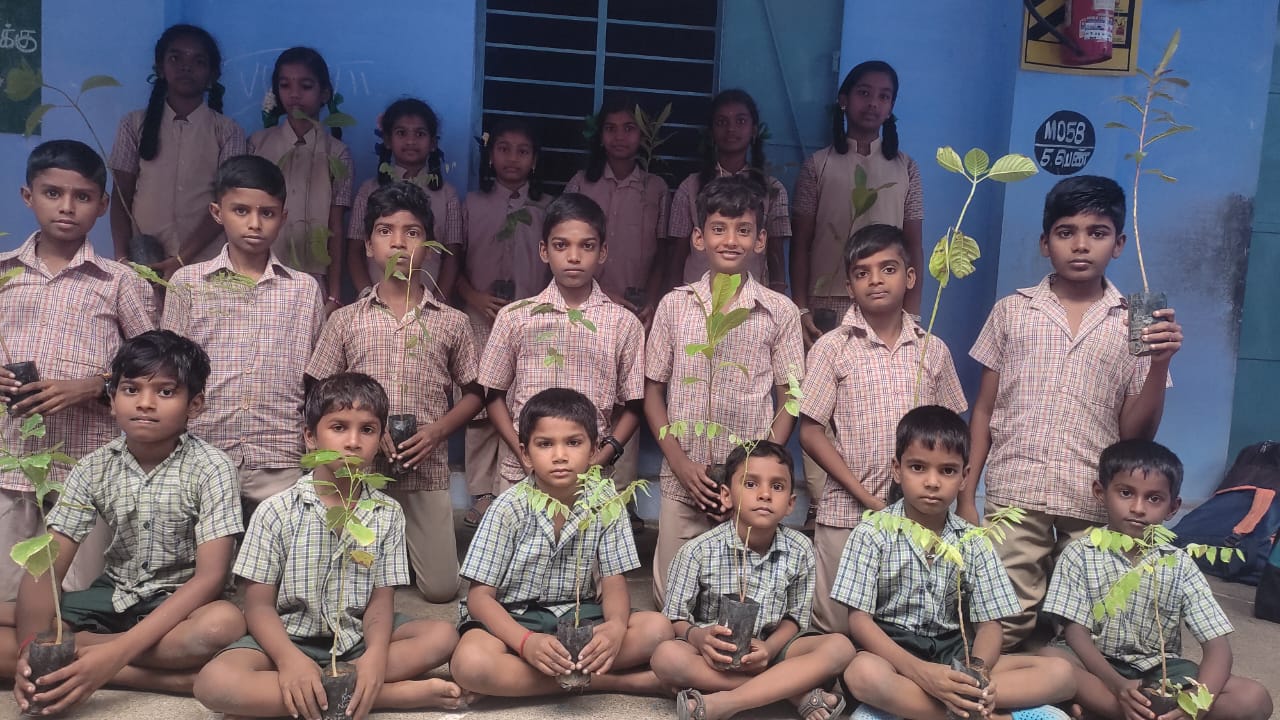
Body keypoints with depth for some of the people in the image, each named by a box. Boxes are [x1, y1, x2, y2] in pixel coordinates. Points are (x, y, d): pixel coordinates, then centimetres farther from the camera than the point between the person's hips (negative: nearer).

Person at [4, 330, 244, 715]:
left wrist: (117, 652, -33)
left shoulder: (210, 468, -15)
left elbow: (211, 576, -22)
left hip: (181, 605, -3)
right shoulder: (94, 467, -3)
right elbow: (46, 566, -8)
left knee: (225, 623, -38)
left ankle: (68, 649, -19)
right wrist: (31, 648, -29)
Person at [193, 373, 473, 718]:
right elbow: (259, 605, -7)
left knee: (443, 636, -18)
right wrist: (290, 659, -27)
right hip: (289, 638, -1)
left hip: (358, 638, 2)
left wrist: (375, 655, -26)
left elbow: (381, 600, -3)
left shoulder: (387, 513, -1)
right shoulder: (275, 512, -6)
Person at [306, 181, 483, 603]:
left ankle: (405, 542, 31)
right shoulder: (346, 321, 3)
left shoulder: (452, 323, 3)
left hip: (427, 473, 0)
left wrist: (436, 430, -9)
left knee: (441, 589, -1)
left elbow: (473, 394, 9)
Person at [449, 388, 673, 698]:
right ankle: (609, 681, -24)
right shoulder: (509, 508, -14)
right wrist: (526, 641, -33)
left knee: (658, 629, -21)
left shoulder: (605, 502, -8)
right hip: (512, 618, -1)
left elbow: (614, 584, -6)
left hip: (579, 615, 1)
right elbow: (480, 596, -14)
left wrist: (616, 626, -31)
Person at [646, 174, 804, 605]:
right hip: (682, 483, 1)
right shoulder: (675, 306, 4)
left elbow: (789, 402, 3)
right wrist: (680, 462, -5)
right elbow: (653, 393, 7)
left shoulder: (780, 312, 0)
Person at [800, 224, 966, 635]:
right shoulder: (832, 348, -3)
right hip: (846, 513, -2)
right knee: (838, 630, 5)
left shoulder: (933, 350, 6)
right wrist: (866, 496, -11)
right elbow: (811, 433, -6)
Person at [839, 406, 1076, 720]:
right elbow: (859, 620, -11)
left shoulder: (974, 542, 5)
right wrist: (920, 672, -26)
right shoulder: (872, 533, -5)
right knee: (863, 674, -39)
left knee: (1060, 674, -15)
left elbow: (989, 623, 2)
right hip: (893, 652, -4)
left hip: (955, 654, 5)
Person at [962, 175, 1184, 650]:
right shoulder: (1011, 311, 5)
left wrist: (1160, 364, -9)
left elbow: (1136, 434, 5)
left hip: (1097, 505, 1)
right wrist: (965, 496, 4)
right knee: (1006, 632, 1)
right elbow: (984, 410, 8)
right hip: (1014, 497, 0)